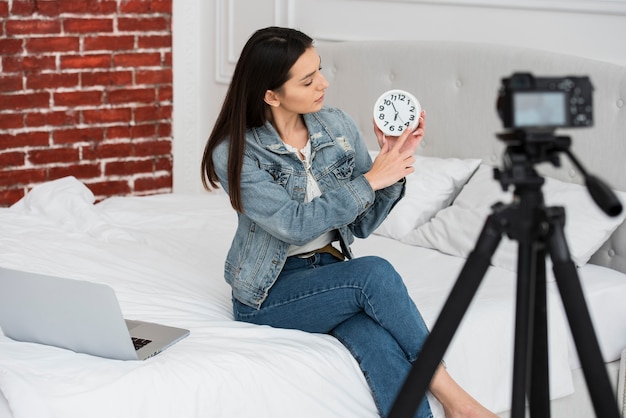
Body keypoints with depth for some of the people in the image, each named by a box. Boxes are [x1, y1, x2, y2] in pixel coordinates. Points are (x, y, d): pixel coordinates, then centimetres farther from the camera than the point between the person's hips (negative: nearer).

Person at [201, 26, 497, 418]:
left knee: (380, 342, -31)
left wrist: (394, 163, -11)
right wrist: (370, 179, -19)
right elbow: (296, 224, -21)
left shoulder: (338, 126, 1)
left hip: (331, 271, 4)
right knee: (374, 273, -31)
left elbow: (361, 224, 3)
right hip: (271, 292, -4)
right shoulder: (235, 153, -13)